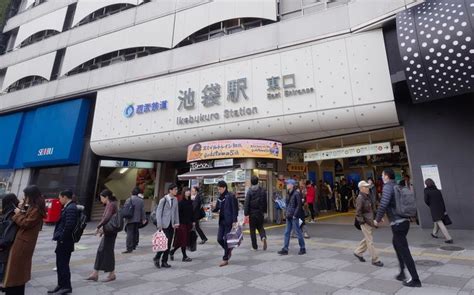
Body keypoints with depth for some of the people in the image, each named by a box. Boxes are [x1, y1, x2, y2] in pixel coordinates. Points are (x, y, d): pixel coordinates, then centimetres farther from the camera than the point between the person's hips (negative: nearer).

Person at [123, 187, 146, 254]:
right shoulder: (141, 200, 1)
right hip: (138, 219, 4)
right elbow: (143, 210, 2)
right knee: (135, 232, 18)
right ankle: (134, 245, 30)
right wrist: (144, 219, 7)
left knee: (130, 233, -2)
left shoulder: (129, 200, -8)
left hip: (130, 219, -4)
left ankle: (129, 248, -3)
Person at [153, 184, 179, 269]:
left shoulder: (175, 200, 7)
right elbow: (158, 213, -9)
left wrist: (176, 222, 6)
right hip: (164, 225, -5)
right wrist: (159, 225, -12)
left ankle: (164, 262, 20)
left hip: (172, 225, 6)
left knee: (169, 244, 8)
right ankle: (157, 258, 15)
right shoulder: (163, 200, -10)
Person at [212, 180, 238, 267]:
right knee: (219, 239, 6)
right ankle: (229, 250, 33)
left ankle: (225, 259, 15)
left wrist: (234, 221, -17)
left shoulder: (231, 197, -11)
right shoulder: (219, 198, 10)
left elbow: (235, 209, -12)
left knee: (226, 240, 0)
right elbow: (217, 209, 13)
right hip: (222, 221, 7)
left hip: (229, 221, -7)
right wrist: (214, 207, -10)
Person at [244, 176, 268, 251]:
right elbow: (265, 202, 7)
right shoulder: (263, 190, 1)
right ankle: (263, 237, -9)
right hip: (260, 213, 3)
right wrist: (264, 211, 16)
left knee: (252, 229, 9)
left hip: (252, 213, -3)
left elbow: (246, 203, -12)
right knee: (260, 227, 19)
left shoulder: (249, 191, -11)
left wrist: (246, 213, -7)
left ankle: (255, 246, 14)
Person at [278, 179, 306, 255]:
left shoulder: (296, 193, -14)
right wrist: (287, 213, 10)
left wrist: (295, 215, -17)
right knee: (287, 233, 9)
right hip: (289, 217, 8)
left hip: (294, 217, -8)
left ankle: (303, 248, 21)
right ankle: (285, 249, 16)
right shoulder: (289, 193, 10)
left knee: (298, 232, 5)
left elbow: (299, 205, -17)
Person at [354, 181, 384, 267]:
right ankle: (375, 260, 13)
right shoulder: (360, 198, -18)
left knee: (367, 239, 19)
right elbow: (358, 212, -19)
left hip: (370, 221, 9)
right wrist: (362, 221, -19)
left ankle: (358, 252, 33)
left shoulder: (367, 197, 10)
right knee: (370, 241, 1)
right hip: (365, 223, -9)